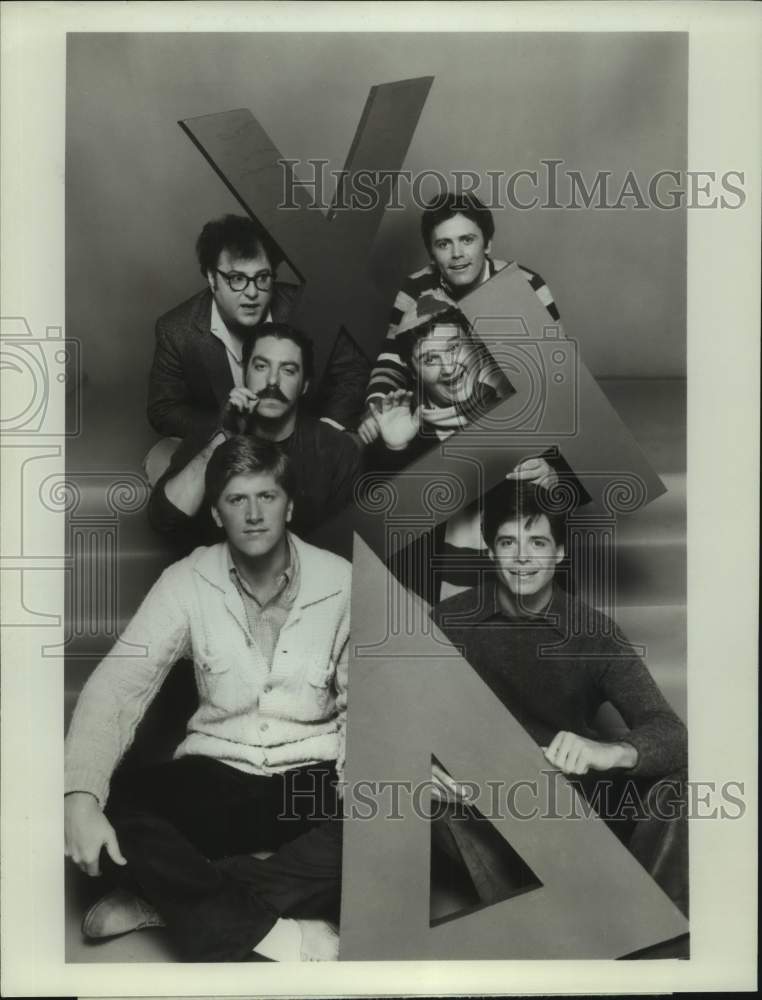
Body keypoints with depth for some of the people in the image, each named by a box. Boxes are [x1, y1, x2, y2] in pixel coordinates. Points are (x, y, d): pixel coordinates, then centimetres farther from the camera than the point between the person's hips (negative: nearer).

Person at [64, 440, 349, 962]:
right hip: (215, 776, 0)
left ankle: (175, 896, -24)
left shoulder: (340, 581, -6)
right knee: (114, 808, -28)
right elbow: (117, 686, -14)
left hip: (312, 780, 1)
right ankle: (266, 933, -25)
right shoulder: (186, 583, -6)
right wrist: (81, 797, -30)